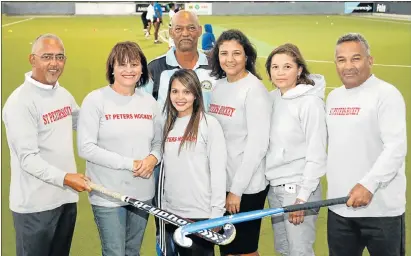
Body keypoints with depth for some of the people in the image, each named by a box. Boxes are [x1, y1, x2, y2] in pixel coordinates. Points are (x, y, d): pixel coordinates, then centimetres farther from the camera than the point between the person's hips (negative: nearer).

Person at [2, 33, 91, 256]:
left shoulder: (64, 94, 9)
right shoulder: (20, 102, -17)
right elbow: (28, 158, -22)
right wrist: (63, 178, -32)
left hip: (66, 197, 8)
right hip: (35, 205, -8)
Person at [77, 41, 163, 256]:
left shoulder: (149, 101, 7)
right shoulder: (96, 99, -9)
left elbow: (158, 142, 13)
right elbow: (86, 148, -16)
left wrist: (153, 158, -11)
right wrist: (129, 164, -18)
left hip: (142, 194, 5)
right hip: (108, 196, -5)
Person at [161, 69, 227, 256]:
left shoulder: (209, 124, -8)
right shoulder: (168, 125, 9)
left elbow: (218, 170, -11)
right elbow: (166, 170, 11)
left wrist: (216, 214, -14)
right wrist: (163, 207, 10)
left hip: (201, 214, -5)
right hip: (172, 213, 5)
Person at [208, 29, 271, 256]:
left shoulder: (254, 89, -13)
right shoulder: (218, 86, 7)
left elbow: (257, 144, -17)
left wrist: (237, 189, -17)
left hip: (247, 186, -6)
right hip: (220, 182, 6)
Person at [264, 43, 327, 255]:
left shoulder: (310, 102, -13)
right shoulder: (272, 98, 6)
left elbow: (316, 155, -15)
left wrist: (302, 197, -16)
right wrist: (271, 182, 7)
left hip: (298, 188, -7)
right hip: (274, 186, 7)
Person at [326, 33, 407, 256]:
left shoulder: (386, 94, -9)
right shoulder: (333, 97, 13)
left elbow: (396, 148, -17)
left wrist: (368, 185, -26)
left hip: (380, 209, -6)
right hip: (339, 206, 6)